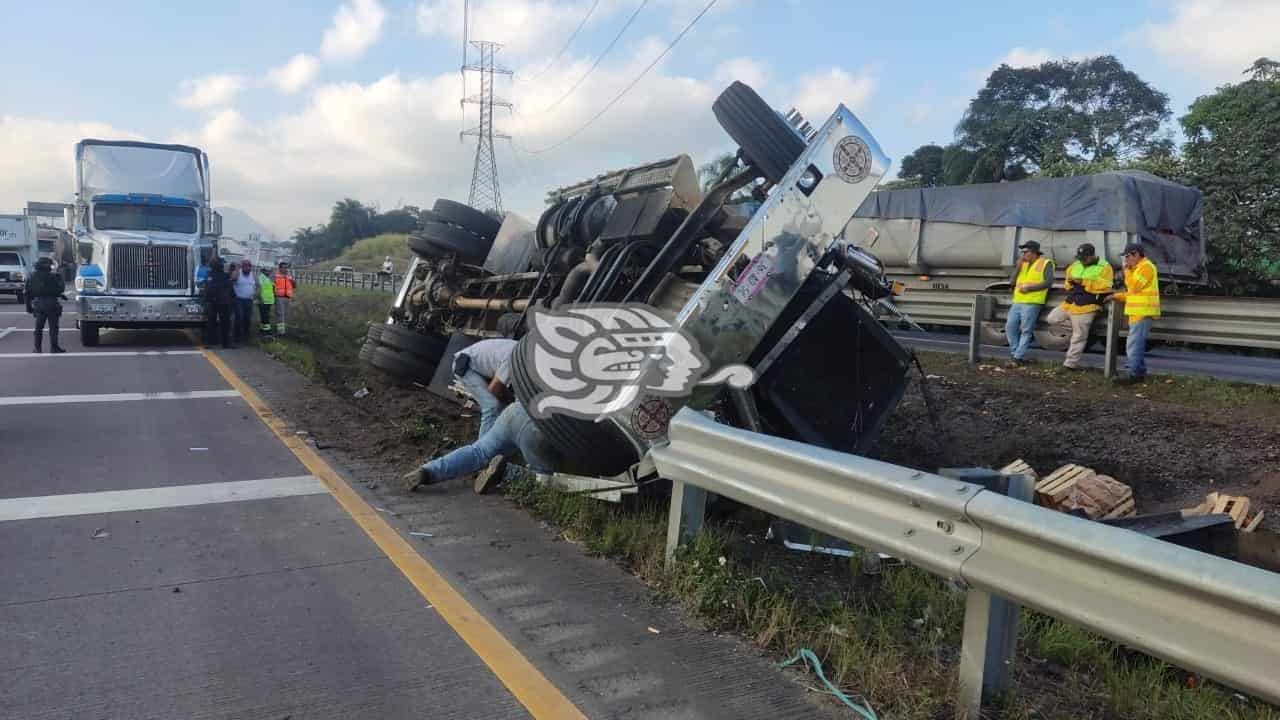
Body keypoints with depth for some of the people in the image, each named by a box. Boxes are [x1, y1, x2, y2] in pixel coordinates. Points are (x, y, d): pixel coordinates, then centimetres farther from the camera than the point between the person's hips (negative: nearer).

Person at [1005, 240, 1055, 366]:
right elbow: (1012, 281, 16)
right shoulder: (1023, 264, 21)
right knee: (1010, 327, 2)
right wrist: (1018, 267, 3)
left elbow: (1048, 282, -9)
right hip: (1017, 301, 7)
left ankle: (1019, 357, -7)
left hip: (1032, 303, -7)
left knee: (1026, 330, -7)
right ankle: (1015, 353, 12)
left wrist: (1029, 288, -14)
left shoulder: (1046, 263, 3)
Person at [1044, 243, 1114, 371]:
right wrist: (1071, 282, -4)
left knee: (1078, 337, -3)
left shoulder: (1104, 267, -6)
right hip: (1069, 303, 7)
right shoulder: (1075, 265, 13)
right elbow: (1068, 285, 21)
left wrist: (1083, 282, -21)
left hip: (1085, 307, -7)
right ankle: (1079, 327, 11)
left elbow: (1104, 286, -18)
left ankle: (1071, 363, 5)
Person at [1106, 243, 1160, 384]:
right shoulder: (1138, 268, 21)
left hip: (1143, 312, -11)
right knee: (1137, 343, 14)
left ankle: (1134, 374, -13)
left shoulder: (1146, 267, -11)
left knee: (1133, 344, -13)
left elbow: (1134, 287, -18)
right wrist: (1117, 296, 14)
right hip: (1138, 312, 11)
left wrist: (1127, 271, -8)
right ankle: (1140, 372, 19)